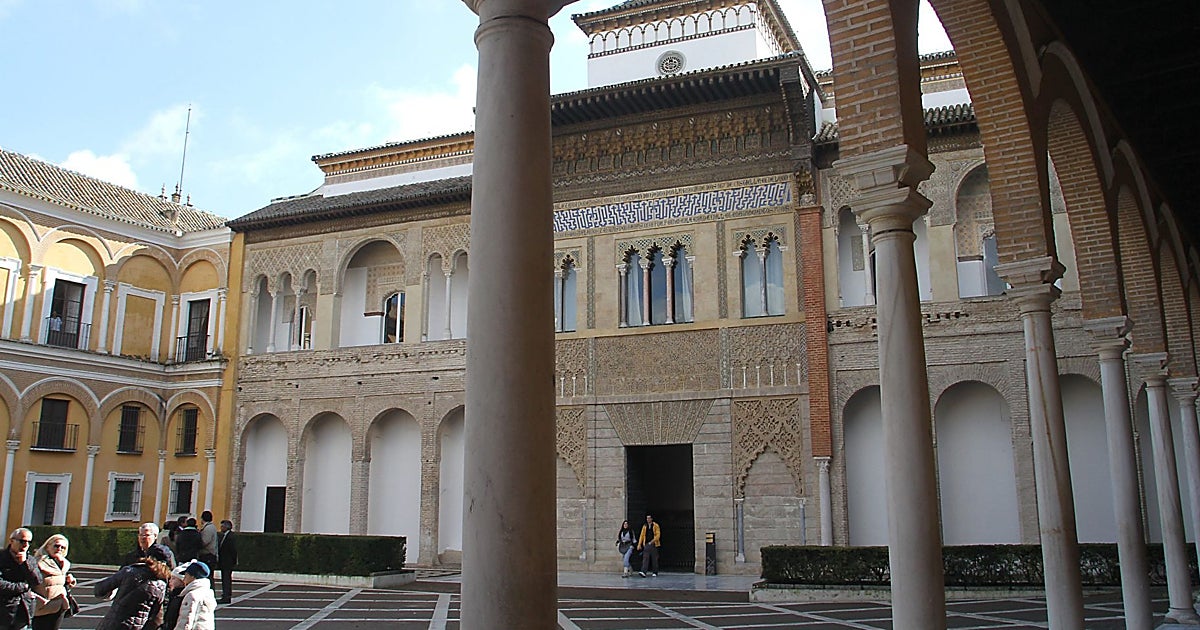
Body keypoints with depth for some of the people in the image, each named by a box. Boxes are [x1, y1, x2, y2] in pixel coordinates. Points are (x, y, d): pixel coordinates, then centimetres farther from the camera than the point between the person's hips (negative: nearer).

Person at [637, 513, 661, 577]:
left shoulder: (656, 526, 0)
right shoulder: (644, 526, 11)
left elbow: (658, 535, -7)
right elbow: (642, 535, 11)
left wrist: (652, 541, -17)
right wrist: (639, 544, 4)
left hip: (653, 544, -2)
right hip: (646, 545, 2)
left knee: (654, 559, 4)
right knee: (645, 558, -10)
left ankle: (655, 572, 15)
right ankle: (643, 572, -20)